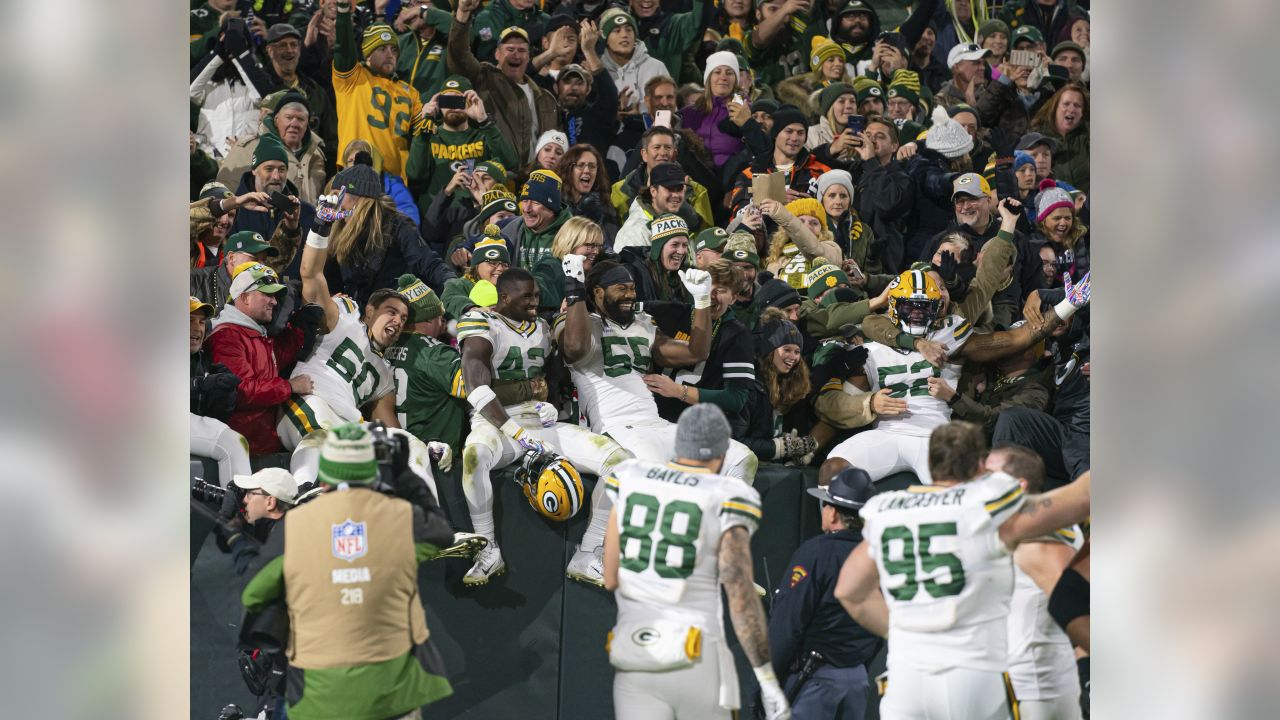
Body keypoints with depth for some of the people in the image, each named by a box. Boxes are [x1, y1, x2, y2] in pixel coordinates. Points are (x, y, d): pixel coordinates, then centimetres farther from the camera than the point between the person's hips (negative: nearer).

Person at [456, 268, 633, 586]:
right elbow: (477, 386, -19)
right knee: (475, 454, -44)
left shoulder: (541, 327, 18)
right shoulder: (480, 322, -5)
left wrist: (550, 403, 3)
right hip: (497, 424, -6)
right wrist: (517, 434, -27)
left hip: (540, 423, 6)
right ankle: (488, 552, -23)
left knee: (618, 458, -15)